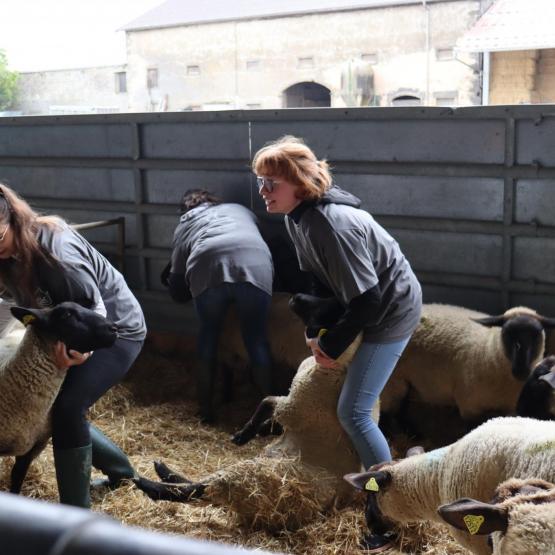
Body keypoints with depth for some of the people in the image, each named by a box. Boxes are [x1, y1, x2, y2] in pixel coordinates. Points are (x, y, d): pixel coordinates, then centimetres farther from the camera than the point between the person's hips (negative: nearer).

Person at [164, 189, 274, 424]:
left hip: (208, 267, 0)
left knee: (209, 333, 20)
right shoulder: (239, 209, 40)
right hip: (255, 266, 0)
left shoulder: (185, 223, 34)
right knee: (256, 336, 13)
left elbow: (177, 289, 30)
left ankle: (206, 408, 24)